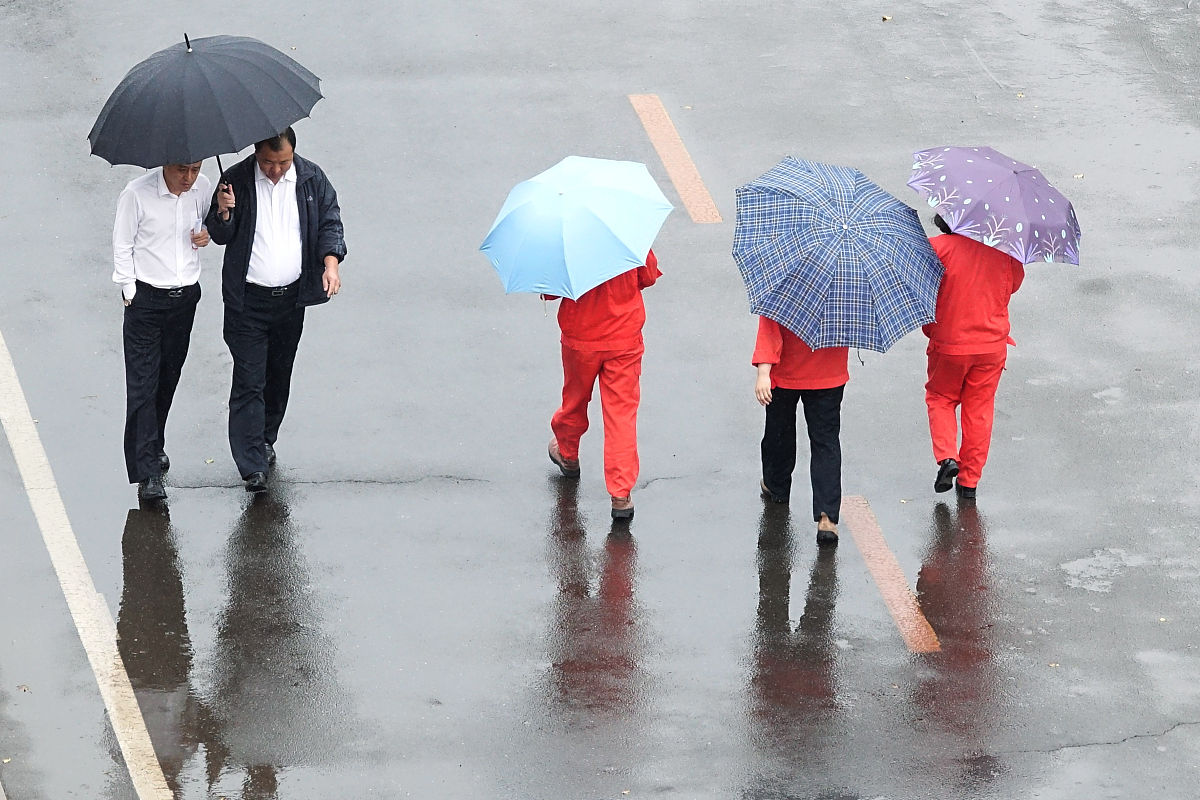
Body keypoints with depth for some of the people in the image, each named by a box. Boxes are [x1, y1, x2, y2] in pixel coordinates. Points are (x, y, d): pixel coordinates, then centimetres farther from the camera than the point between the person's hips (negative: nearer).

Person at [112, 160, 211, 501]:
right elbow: (122, 246, -8)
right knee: (143, 382, -7)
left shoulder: (202, 188, -3)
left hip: (186, 296, 5)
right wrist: (130, 291, -8)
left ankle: (154, 447, 36)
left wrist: (207, 232, -5)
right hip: (146, 297, -5)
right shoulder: (137, 193, -17)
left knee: (168, 378, 16)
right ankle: (147, 472, -8)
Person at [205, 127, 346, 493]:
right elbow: (219, 236, -2)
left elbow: (330, 222, 5)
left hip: (291, 298, 3)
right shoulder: (237, 180, -7)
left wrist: (331, 261, -12)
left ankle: (265, 441, 36)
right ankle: (253, 466, -10)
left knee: (279, 376, 16)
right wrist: (223, 213, -25)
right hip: (248, 300, -3)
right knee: (249, 381, -8)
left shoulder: (311, 179, 0)